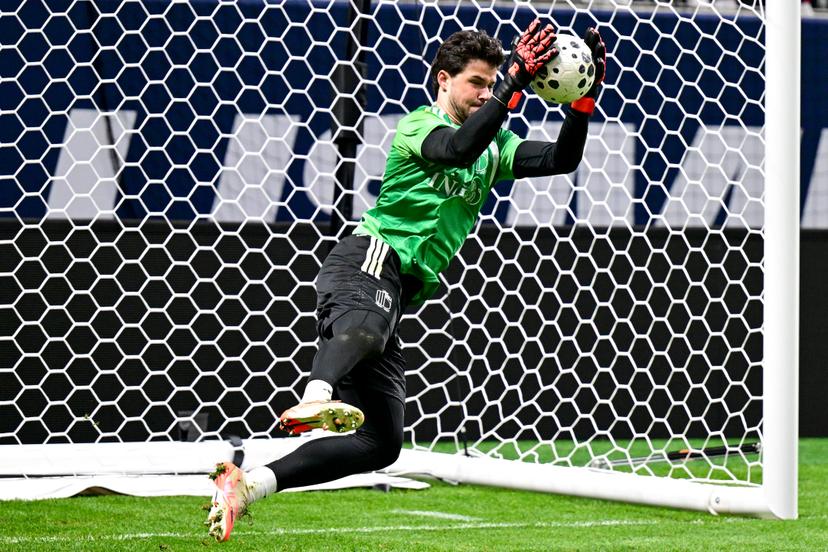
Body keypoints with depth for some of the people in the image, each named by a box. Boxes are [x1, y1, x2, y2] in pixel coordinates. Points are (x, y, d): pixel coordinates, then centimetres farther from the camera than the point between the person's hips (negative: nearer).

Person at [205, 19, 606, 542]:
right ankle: (316, 399, -76)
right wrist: (515, 83, -25)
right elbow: (459, 147, -21)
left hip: (397, 293, 8)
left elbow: (561, 159, 12)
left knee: (381, 443, 4)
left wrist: (584, 101, -2)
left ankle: (248, 484, 3)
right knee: (365, 327, -46)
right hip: (367, 262, -8)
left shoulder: (494, 146, 25)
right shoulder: (420, 124, 2)